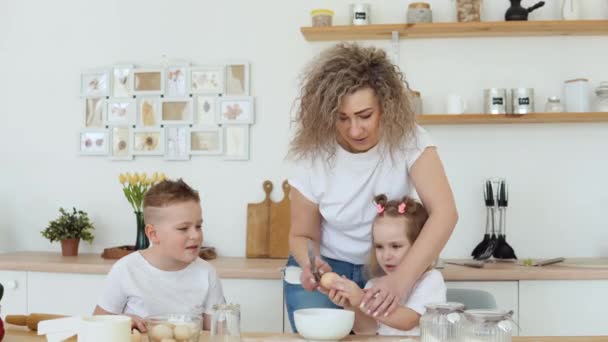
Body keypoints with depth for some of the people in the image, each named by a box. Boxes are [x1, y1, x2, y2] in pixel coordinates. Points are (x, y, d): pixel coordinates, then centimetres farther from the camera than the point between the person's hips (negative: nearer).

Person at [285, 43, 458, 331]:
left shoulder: (408, 139, -21)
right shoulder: (313, 156, -19)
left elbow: (444, 213, -32)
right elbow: (302, 235, -7)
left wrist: (402, 279, -46)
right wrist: (312, 266, -31)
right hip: (327, 270, 0)